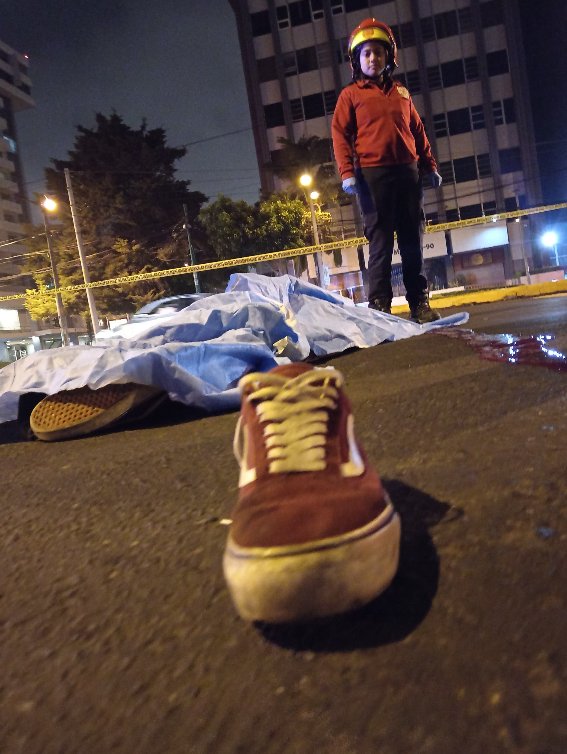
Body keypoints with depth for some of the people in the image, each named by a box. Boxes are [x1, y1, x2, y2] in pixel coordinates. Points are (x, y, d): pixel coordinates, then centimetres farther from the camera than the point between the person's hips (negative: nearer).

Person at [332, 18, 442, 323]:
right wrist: (347, 172, -13)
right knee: (380, 243, -6)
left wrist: (430, 166, 15)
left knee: (413, 242, 4)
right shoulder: (350, 95, 8)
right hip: (372, 175, -4)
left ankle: (419, 304, 10)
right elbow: (340, 135, -1)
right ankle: (379, 306, -2)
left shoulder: (401, 92, 20)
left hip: (408, 172, 4)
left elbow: (417, 131, 21)